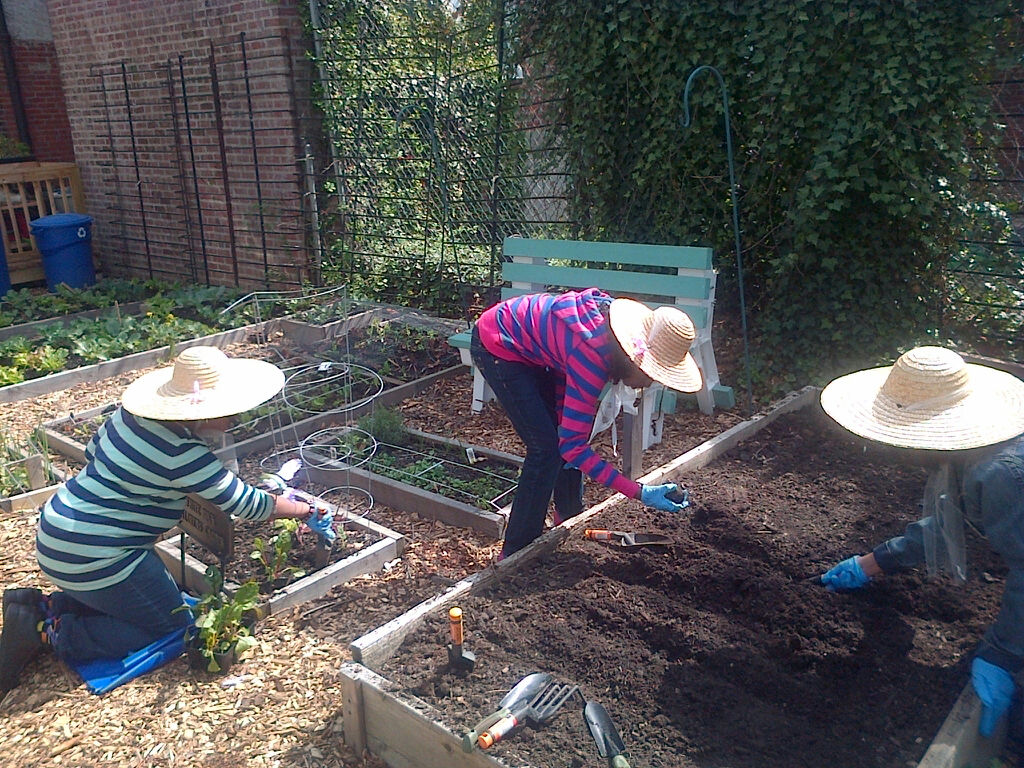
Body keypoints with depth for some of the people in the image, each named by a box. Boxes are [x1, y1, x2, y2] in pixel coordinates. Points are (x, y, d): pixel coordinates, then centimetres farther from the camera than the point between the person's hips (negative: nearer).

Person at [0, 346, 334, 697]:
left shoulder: (130, 413, 0)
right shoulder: (183, 454, -23)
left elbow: (92, 451, 18)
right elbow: (244, 503, -15)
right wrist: (301, 509, -1)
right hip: (92, 556, -9)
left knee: (163, 596, 20)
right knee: (173, 626, 2)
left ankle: (44, 605, 13)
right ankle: (51, 633, -4)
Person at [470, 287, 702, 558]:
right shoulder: (594, 353, -35)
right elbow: (573, 445, -31)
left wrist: (565, 424, -5)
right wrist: (639, 493, -32)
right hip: (498, 346, -9)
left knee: (567, 431, 11)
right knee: (546, 447, -12)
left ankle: (568, 518, 33)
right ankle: (514, 554, -1)